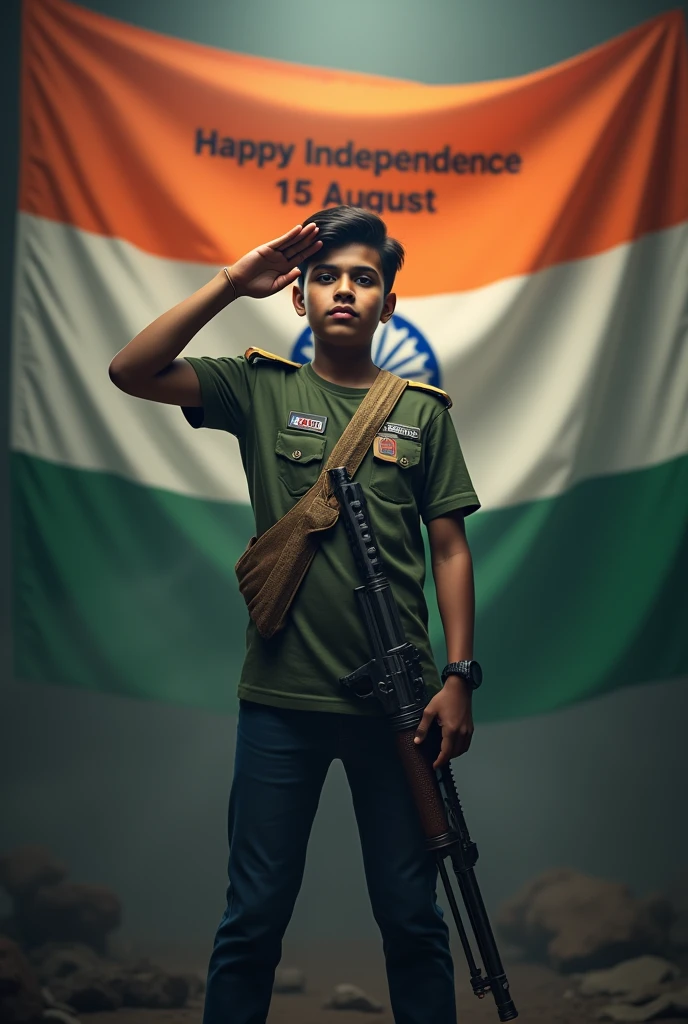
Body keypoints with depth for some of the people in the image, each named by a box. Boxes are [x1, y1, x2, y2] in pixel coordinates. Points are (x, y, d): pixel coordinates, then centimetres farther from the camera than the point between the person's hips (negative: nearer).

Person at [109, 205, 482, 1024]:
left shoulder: (423, 411, 7)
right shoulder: (260, 388, 5)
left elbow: (449, 548, 5)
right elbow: (130, 371, -7)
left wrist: (458, 676, -3)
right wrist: (232, 283, -9)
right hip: (281, 698, 0)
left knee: (411, 918, 10)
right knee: (253, 918, 8)